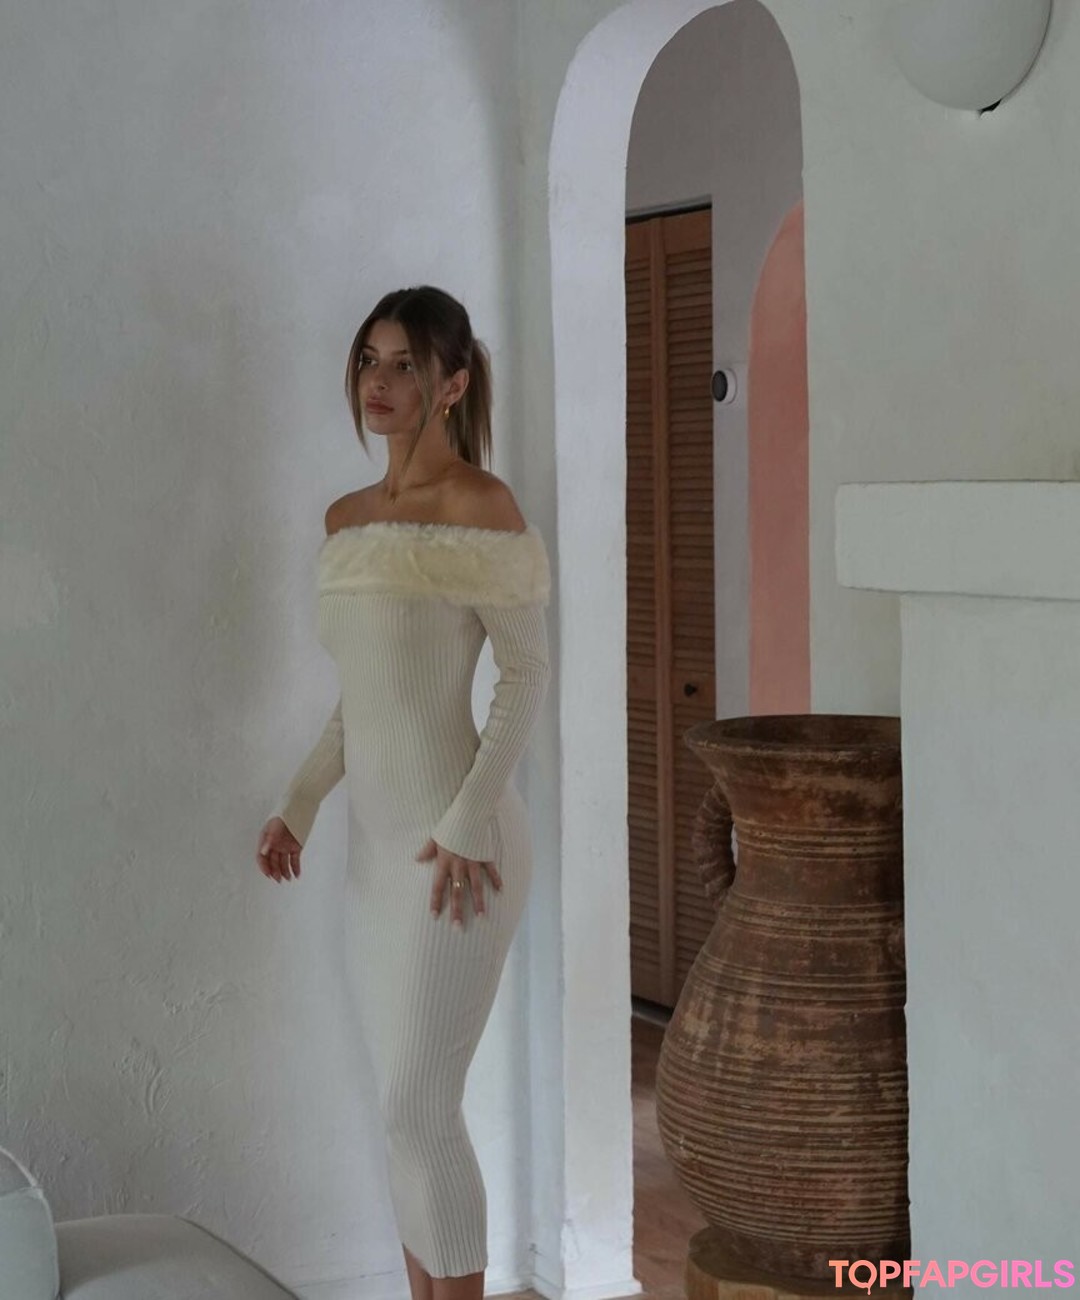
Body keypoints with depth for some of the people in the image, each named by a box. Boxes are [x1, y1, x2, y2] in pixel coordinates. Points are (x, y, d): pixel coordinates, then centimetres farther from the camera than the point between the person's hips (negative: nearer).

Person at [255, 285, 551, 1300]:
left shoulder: (477, 506, -10)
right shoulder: (346, 518, 12)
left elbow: (528, 674, -12)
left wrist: (469, 823, -18)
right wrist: (297, 806, 10)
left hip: (453, 843, -7)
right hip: (373, 839, 7)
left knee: (419, 1108, -5)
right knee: (405, 1107, 13)